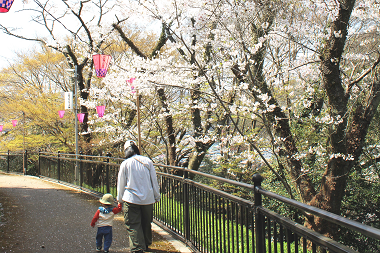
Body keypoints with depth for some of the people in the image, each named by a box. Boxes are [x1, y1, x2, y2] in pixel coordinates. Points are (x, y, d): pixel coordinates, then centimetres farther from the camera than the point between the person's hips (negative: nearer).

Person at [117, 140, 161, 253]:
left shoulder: (125, 164, -2)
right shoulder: (147, 161, 2)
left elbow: (121, 183, 6)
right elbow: (154, 180, 7)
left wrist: (119, 199, 19)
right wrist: (157, 196, 17)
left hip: (131, 199, -3)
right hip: (148, 199, 3)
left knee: (133, 225, 1)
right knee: (146, 223, 18)